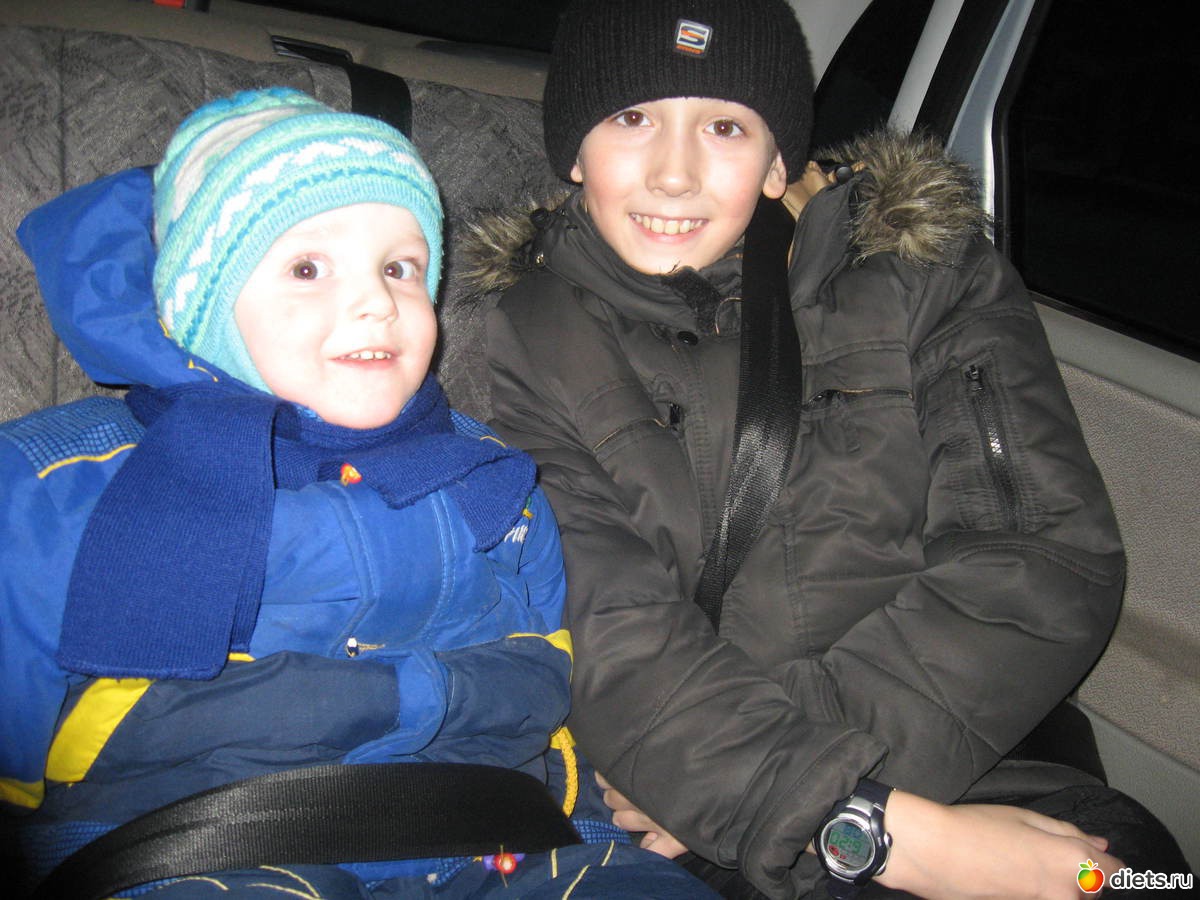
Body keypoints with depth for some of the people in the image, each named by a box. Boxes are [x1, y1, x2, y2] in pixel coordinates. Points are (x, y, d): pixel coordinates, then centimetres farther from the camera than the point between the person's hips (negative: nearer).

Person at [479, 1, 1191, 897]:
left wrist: (734, 776, -16)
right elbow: (614, 649, -11)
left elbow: (1047, 552, -7)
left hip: (958, 777, 3)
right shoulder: (526, 344, -1)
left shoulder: (922, 264, 2)